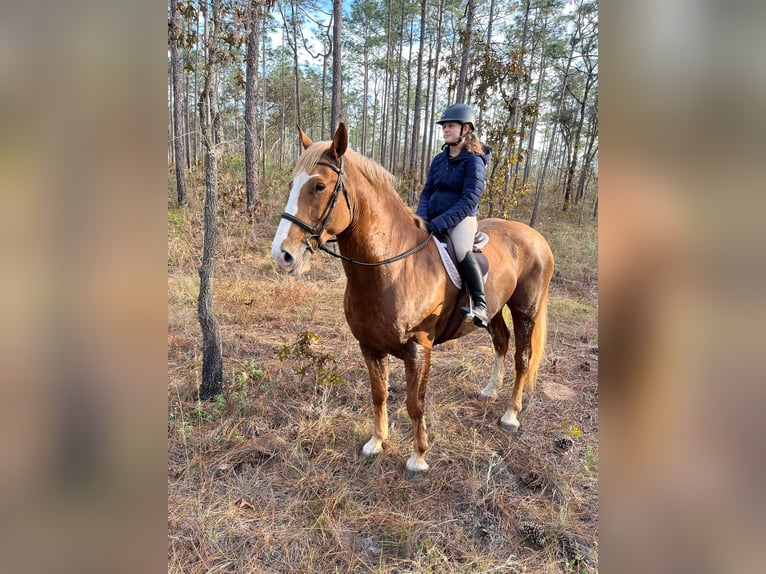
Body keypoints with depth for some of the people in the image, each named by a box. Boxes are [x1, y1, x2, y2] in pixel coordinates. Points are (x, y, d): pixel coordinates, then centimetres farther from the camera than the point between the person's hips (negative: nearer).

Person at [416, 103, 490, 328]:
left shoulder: (474, 161, -7)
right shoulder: (439, 159, 12)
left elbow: (469, 200, -16)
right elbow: (427, 192, 13)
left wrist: (442, 222, -26)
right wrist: (421, 216, -7)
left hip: (461, 218, -7)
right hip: (432, 218, 7)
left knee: (462, 251, -35)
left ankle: (480, 305, -27)